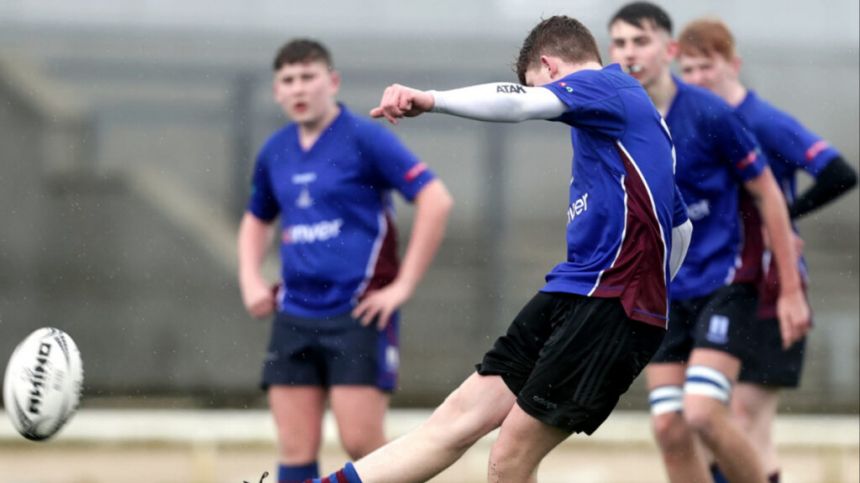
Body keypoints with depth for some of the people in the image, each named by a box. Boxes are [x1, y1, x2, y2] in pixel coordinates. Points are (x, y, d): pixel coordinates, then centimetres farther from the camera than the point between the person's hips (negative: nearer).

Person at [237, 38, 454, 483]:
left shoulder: (364, 138, -7)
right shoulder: (274, 153, 11)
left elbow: (436, 201, -12)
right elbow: (256, 221, 29)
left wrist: (403, 285, -13)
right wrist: (250, 280, 12)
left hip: (359, 313, -5)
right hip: (294, 317, 5)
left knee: (361, 441, -10)